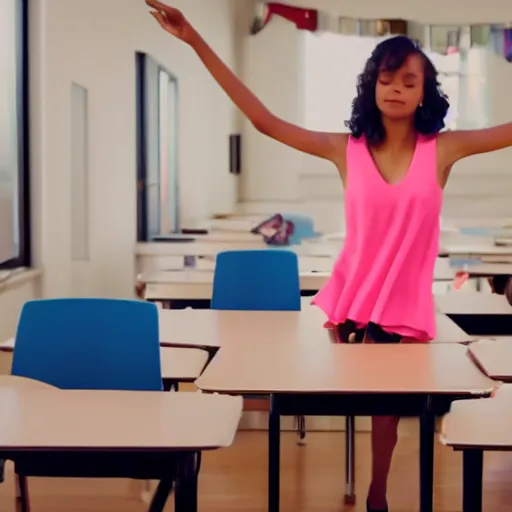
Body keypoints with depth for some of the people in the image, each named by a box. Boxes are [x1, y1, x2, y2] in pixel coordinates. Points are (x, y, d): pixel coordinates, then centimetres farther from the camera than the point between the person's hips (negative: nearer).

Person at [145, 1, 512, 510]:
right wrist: (196, 42, -12)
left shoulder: (443, 149, -5)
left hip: (406, 305, 0)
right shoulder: (346, 149, -4)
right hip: (349, 299, 1)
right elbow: (263, 120, -7)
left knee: (388, 408, 7)